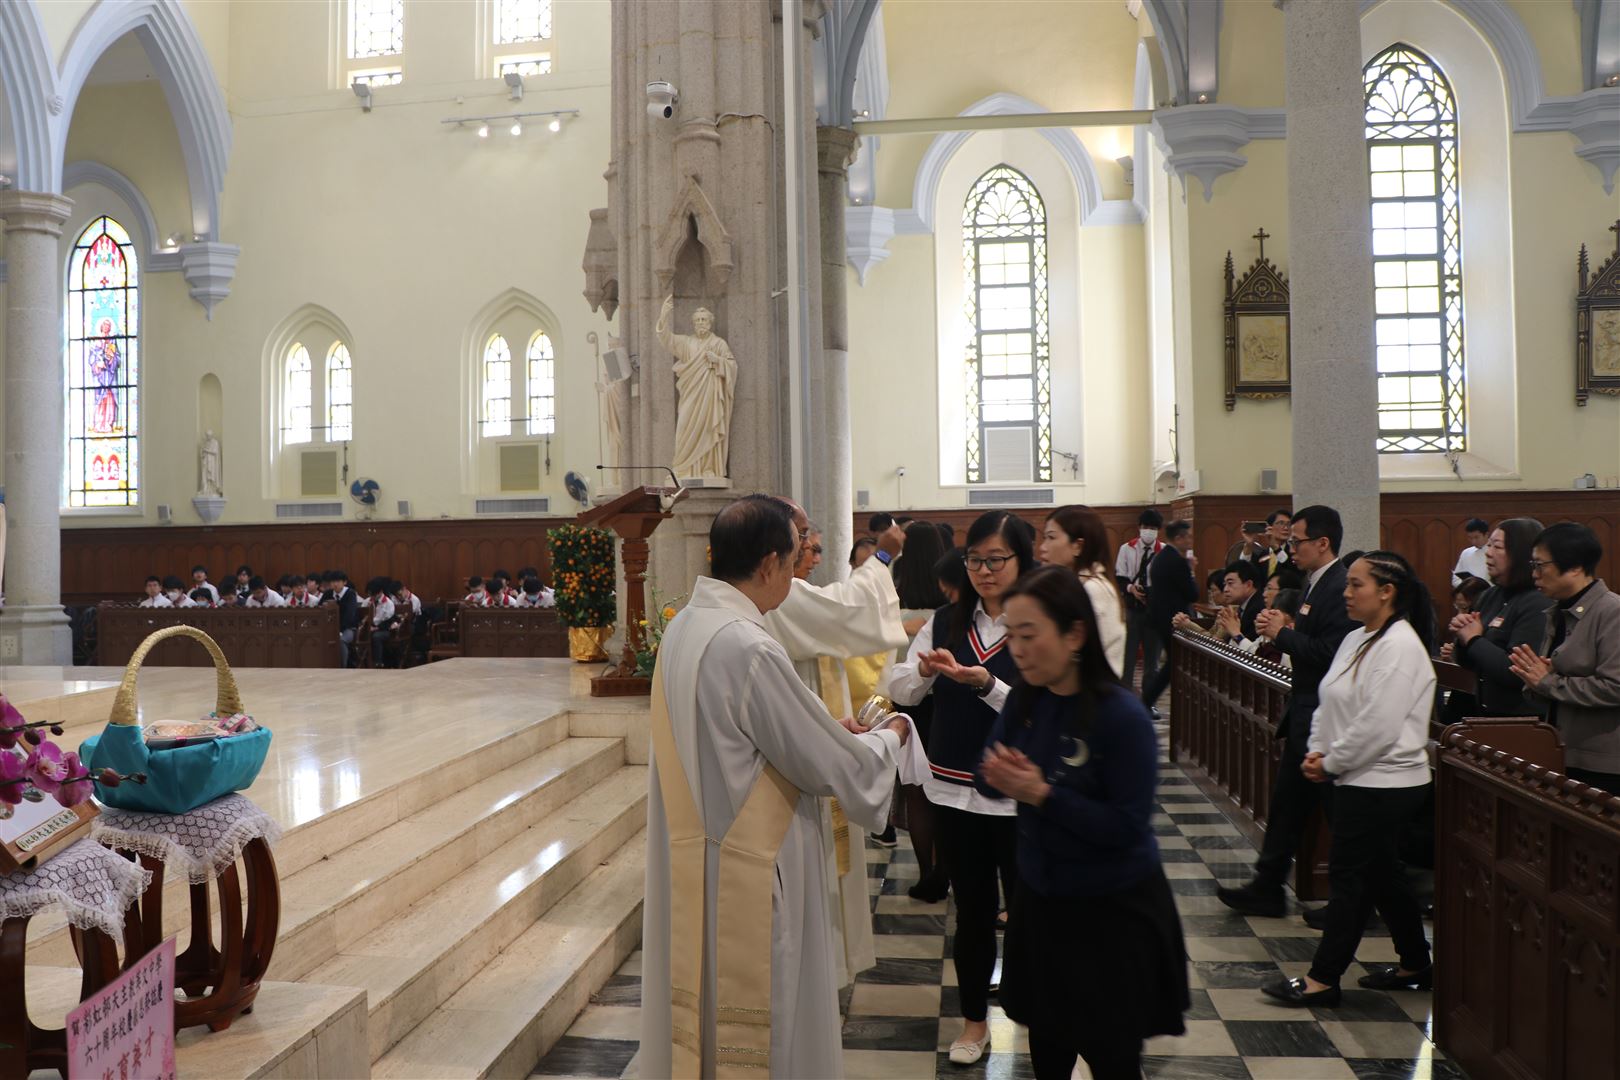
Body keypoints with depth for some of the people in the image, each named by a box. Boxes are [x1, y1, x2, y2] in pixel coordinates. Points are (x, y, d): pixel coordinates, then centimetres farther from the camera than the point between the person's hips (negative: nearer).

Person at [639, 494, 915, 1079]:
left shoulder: (682, 628, 1)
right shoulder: (748, 647, -26)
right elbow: (835, 763, -16)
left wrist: (824, 728, 13)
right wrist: (891, 736, 3)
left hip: (692, 860, 9)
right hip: (745, 874, -9)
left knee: (706, 1012, 23)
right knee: (752, 1017, 10)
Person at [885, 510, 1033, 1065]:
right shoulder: (946, 621, 3)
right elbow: (899, 690, 1)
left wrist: (987, 685, -29)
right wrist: (925, 669, -20)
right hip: (955, 790, 4)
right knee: (972, 910, 17)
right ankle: (974, 1020, 34)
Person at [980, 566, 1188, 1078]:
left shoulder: (1122, 716, -24)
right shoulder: (1023, 699, -5)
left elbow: (1128, 827, -23)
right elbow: (990, 779, 1)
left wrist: (1042, 792, -30)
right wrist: (999, 775, -22)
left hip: (1114, 910, -5)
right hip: (1041, 897, 5)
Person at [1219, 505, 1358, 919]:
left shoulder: (1338, 589, -19)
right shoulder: (1317, 584, 13)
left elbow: (1330, 653, -27)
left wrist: (1282, 633, -18)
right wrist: (1281, 630, 0)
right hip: (1306, 713, 10)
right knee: (1287, 802, 14)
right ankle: (1266, 889, 22)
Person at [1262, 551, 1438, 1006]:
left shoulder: (1400, 646, -18)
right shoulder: (1357, 640, 11)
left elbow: (1378, 726, -24)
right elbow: (1329, 704, 14)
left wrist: (1330, 763, -14)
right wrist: (1317, 751, -1)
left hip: (1382, 784, -9)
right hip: (1357, 779, 9)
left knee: (1350, 876, -3)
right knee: (1383, 874, 18)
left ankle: (1323, 979, 5)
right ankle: (1415, 965, 32)